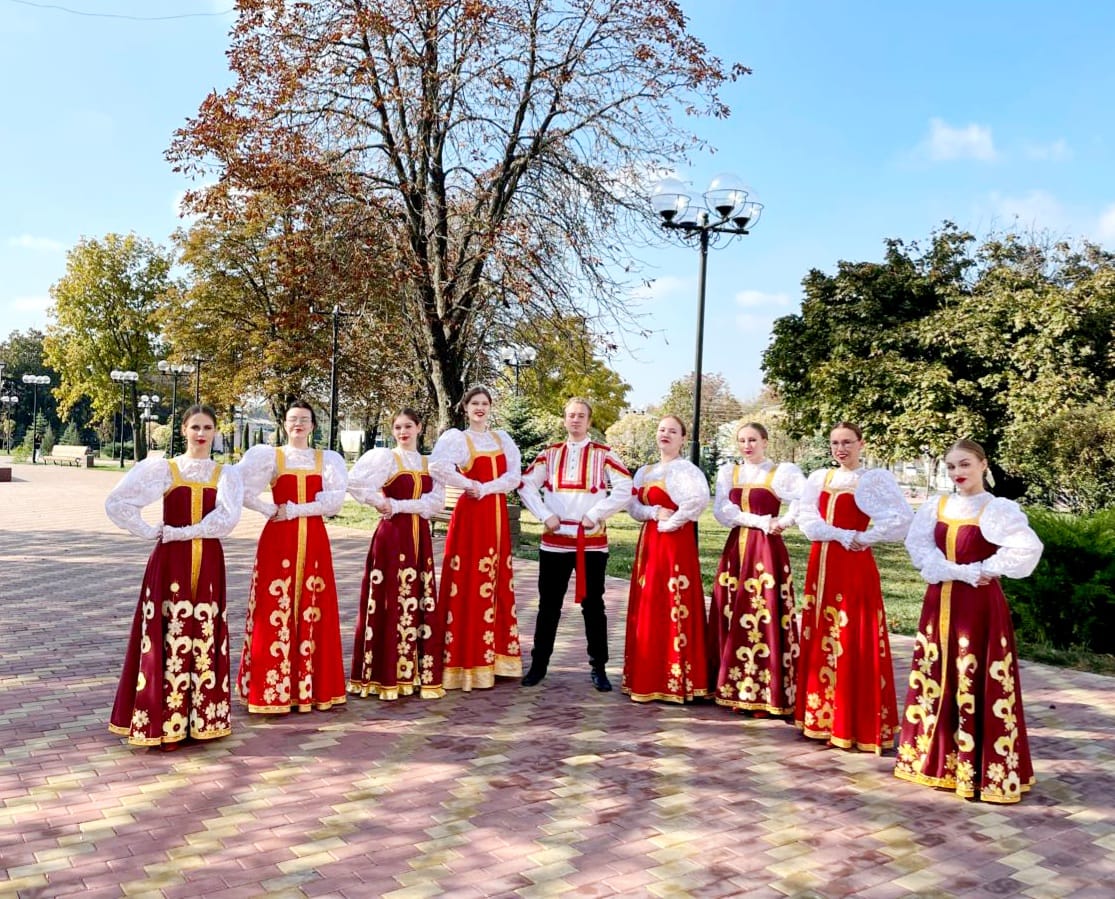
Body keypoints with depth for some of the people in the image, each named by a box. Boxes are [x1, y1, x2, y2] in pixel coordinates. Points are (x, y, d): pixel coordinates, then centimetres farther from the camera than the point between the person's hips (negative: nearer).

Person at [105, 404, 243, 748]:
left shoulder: (226, 474, 5)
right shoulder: (163, 468, 2)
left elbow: (228, 518, -12)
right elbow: (117, 503, -5)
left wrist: (182, 532, -16)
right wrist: (149, 532, -6)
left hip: (209, 561, 2)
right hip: (170, 561, -1)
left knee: (206, 638, 4)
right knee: (170, 637, -2)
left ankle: (203, 718, 13)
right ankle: (166, 722, 6)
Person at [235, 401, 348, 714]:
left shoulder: (327, 459, 9)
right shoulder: (269, 455, 4)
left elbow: (334, 500, -5)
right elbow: (243, 490, -9)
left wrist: (295, 510, -11)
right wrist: (271, 510, -8)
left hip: (314, 540, 2)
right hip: (279, 539, -2)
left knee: (314, 611, 2)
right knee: (276, 609, -4)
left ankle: (311, 687, 10)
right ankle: (273, 690, 1)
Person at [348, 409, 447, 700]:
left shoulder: (429, 463, 12)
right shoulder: (385, 458, -1)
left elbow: (436, 501, -2)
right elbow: (355, 482, -18)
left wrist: (399, 505, -11)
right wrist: (380, 502, -9)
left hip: (420, 537, 5)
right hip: (392, 536, -5)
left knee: (422, 604, 5)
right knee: (392, 602, -4)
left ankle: (419, 673, 14)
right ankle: (387, 676, 3)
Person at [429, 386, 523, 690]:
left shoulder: (502, 439, 13)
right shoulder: (457, 437, -2)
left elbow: (514, 475, 0)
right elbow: (437, 466, -21)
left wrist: (486, 488, -13)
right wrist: (469, 484, -14)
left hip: (497, 516, 5)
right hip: (470, 514, -5)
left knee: (497, 583, 7)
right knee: (469, 585, -6)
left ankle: (494, 658, 14)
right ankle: (466, 663, -2)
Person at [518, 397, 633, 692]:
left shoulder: (603, 454, 2)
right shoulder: (550, 454, 9)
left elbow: (625, 489, -7)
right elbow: (526, 485, 6)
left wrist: (595, 515, -11)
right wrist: (545, 515, -5)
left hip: (592, 541, -2)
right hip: (554, 540, 2)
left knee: (593, 605, 5)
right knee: (549, 604, 8)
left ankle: (598, 667, 13)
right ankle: (539, 664, 19)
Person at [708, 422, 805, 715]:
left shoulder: (782, 471, -2)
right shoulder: (728, 472, 11)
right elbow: (721, 511, -4)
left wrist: (784, 522, -18)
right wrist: (759, 521, -12)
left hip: (766, 550, -5)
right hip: (735, 549, 5)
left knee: (764, 617, -6)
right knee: (733, 618, 5)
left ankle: (766, 693, -1)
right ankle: (734, 688, 12)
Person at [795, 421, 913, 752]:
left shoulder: (876, 478, -2)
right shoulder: (819, 478, 11)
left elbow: (903, 519, -14)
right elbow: (806, 518, -4)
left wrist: (865, 537, -13)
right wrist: (842, 535, -15)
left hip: (854, 566, -5)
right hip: (821, 564, 5)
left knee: (853, 644, -4)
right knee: (820, 641, 8)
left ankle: (854, 724, 3)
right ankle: (821, 716, 17)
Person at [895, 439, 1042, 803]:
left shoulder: (998, 509, -8)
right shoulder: (935, 507, 7)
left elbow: (1028, 548, -22)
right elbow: (918, 546, -7)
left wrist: (988, 570, -16)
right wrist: (965, 572, -16)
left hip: (979, 605, -5)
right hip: (940, 603, 5)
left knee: (977, 685, -4)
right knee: (936, 681, 10)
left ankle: (981, 770, 5)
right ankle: (936, 759, 21)